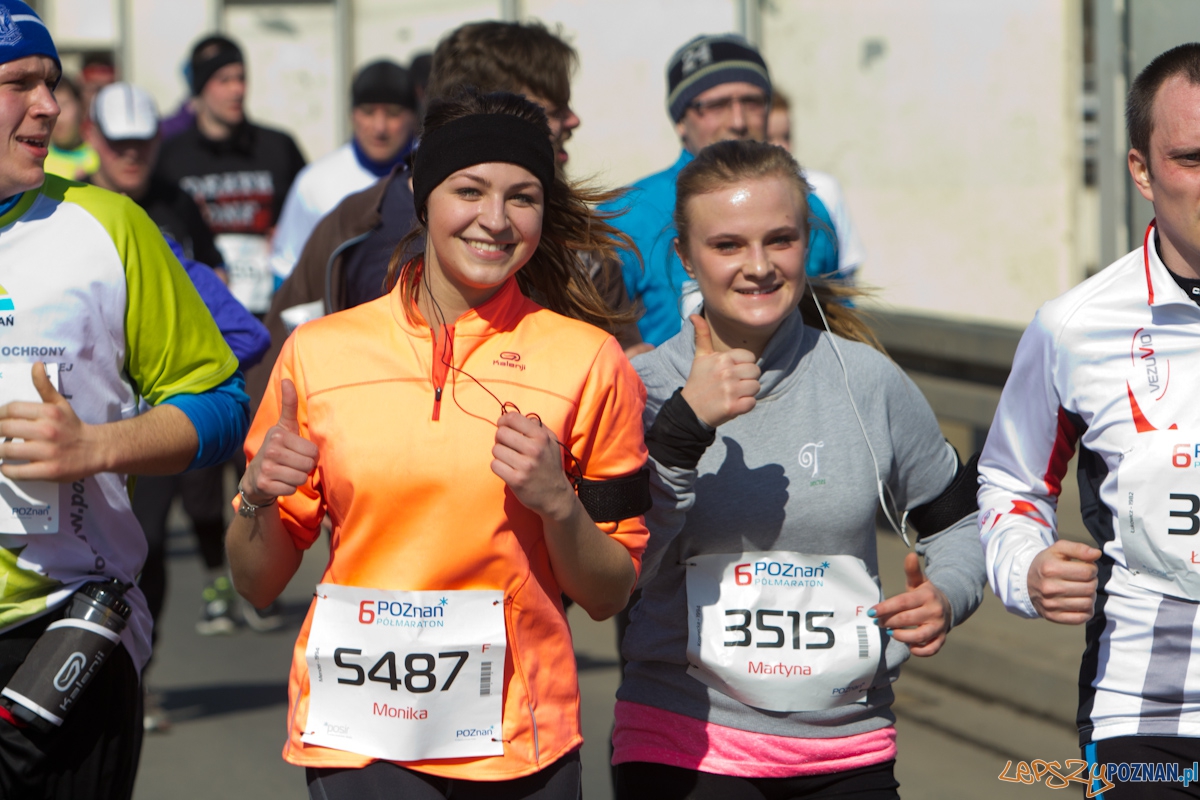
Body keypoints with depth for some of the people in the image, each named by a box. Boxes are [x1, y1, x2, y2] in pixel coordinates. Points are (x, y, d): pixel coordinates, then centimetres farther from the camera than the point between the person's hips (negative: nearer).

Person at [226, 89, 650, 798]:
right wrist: (259, 497, -9)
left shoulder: (588, 361, 1)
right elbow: (259, 583, 10)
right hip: (355, 736, 0)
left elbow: (609, 595, 5)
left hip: (520, 742, 1)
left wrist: (556, 501, -12)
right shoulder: (320, 352, 4)